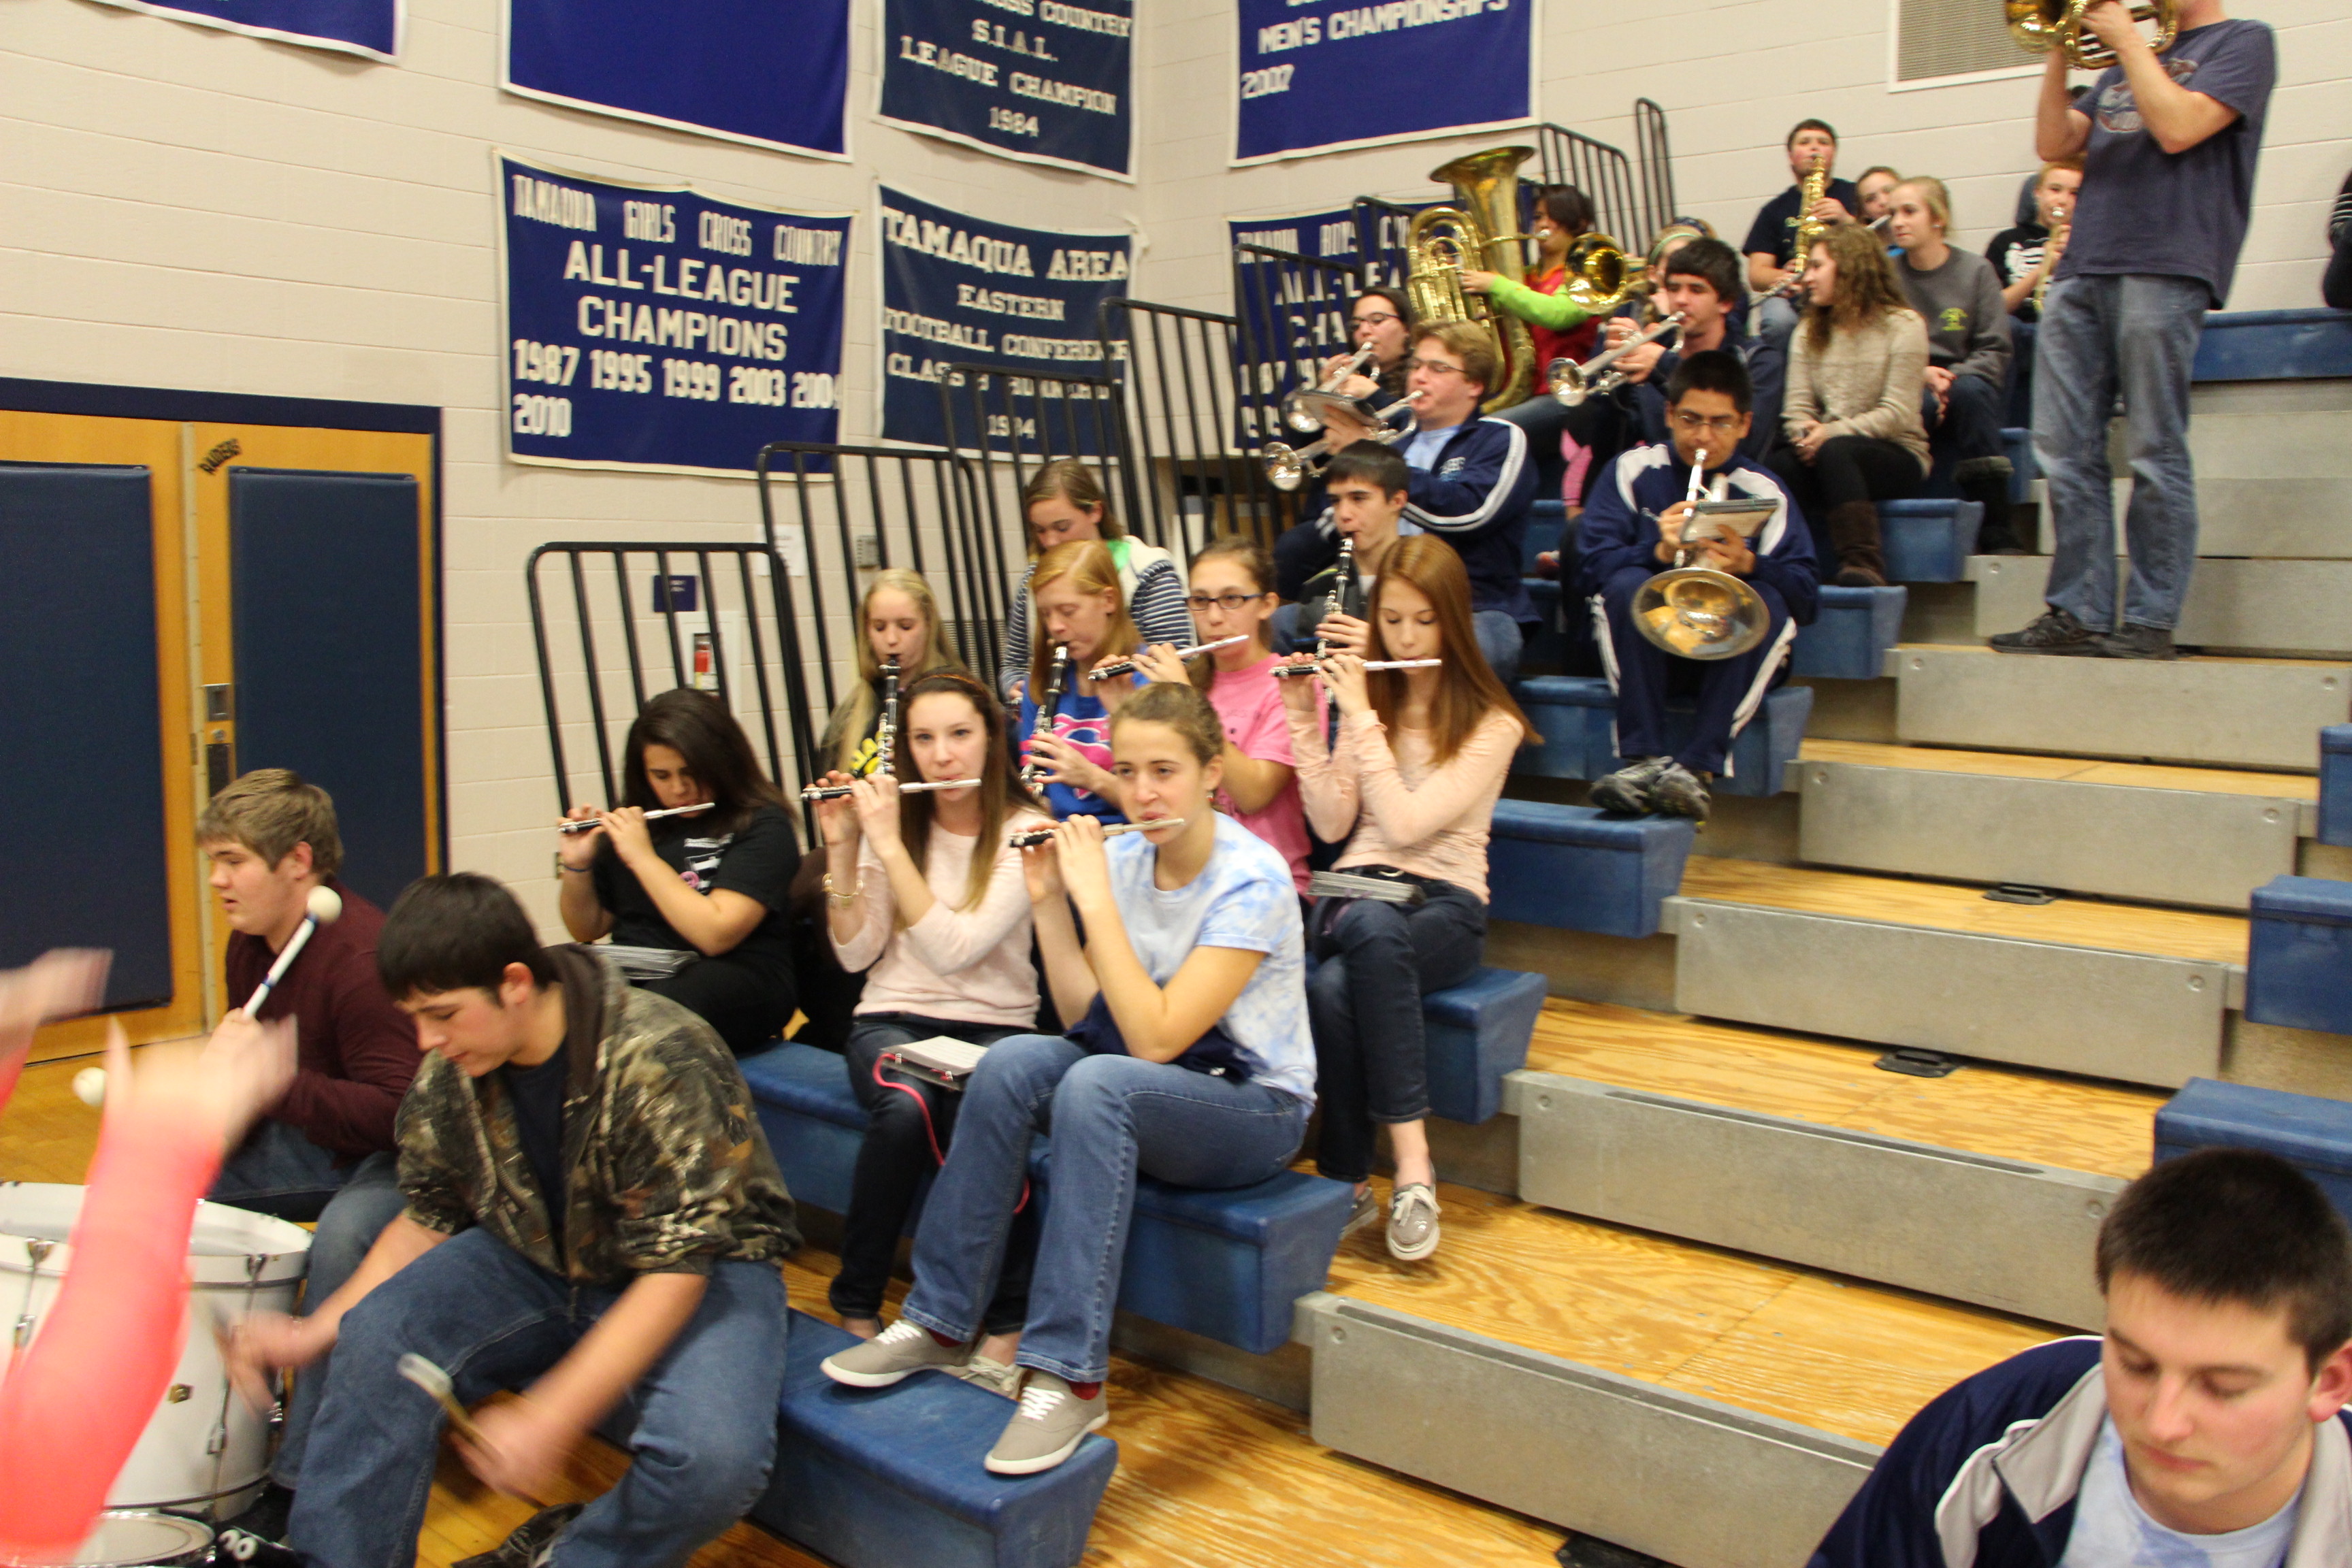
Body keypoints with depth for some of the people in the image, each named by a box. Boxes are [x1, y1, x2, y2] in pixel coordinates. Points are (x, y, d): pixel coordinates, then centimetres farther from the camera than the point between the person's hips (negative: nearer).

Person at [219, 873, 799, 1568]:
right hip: (539, 1259, 6)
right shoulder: (451, 1068, -9)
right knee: (378, 1334, -17)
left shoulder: (659, 1063, -30)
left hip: (704, 1271, -5)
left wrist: (550, 1418, -32)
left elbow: (676, 1270, -28)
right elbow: (429, 1219, 7)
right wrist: (315, 1331, -5)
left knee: (713, 1459, -31)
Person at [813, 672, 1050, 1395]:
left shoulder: (1023, 831, -5)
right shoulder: (890, 819, 5)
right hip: (895, 1016, 2)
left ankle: (1007, 1321, -22)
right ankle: (857, 1306, -14)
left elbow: (954, 949, -18)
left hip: (994, 1023, -2)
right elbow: (857, 954, 0)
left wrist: (889, 844, -20)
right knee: (903, 1107, -33)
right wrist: (842, 849, -10)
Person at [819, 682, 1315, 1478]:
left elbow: (1155, 1038, -27)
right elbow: (1087, 1015, -1)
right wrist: (1049, 903, -11)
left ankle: (1069, 1376, -30)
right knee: (1011, 1062, -21)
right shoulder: (1123, 857, -1)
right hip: (1145, 1087, 6)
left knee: (1096, 1083, -34)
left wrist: (1096, 899, -27)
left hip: (1256, 1107, -6)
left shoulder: (1251, 879, -20)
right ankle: (939, 1323, -10)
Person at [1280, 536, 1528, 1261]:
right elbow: (1333, 825, 5)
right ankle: (1411, 1164, -30)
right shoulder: (1368, 699, 14)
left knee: (1335, 988, -37)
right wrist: (1304, 721, -2)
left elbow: (1408, 823, -13)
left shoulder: (1491, 724, 0)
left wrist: (1362, 717, -11)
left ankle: (1349, 1181, -27)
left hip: (1443, 902, -3)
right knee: (1371, 927, -37)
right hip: (1355, 891, 3)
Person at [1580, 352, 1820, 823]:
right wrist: (1658, 552, -26)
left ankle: (1697, 767, -39)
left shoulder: (1765, 492, 5)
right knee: (1628, 584, -29)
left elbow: (1806, 597, -7)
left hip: (1732, 654, 0)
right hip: (1644, 648, 0)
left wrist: (1748, 564, -27)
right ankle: (1645, 758, -38)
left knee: (1768, 602, -29)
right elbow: (1591, 567, -7)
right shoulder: (1633, 470, 6)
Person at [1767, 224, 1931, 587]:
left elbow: (1898, 413, -10)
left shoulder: (1903, 325, 0)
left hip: (1896, 454, -4)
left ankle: (1863, 564, -45)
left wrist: (1830, 433, -22)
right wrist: (1806, 434, -18)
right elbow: (1796, 407, 6)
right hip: (1824, 449, 4)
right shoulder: (1808, 333, 17)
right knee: (1775, 465, -31)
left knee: (1834, 452, -39)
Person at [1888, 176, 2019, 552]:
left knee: (1969, 392, -34)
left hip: (1967, 379, 0)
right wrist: (1920, 374, -18)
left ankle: (1995, 528, -30)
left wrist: (1953, 378, -17)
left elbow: (1996, 351, 0)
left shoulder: (1976, 270, 6)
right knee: (1922, 407, -35)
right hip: (1908, 391, 0)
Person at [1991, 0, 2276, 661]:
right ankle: (2076, 612, 5)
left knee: (2155, 455, -6)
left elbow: (2177, 128, -9)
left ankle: (2151, 620, -2)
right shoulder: (2124, 65, 26)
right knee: (2065, 452, 1)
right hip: (2082, 268, 7)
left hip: (2165, 266, -6)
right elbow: (2054, 143, 16)